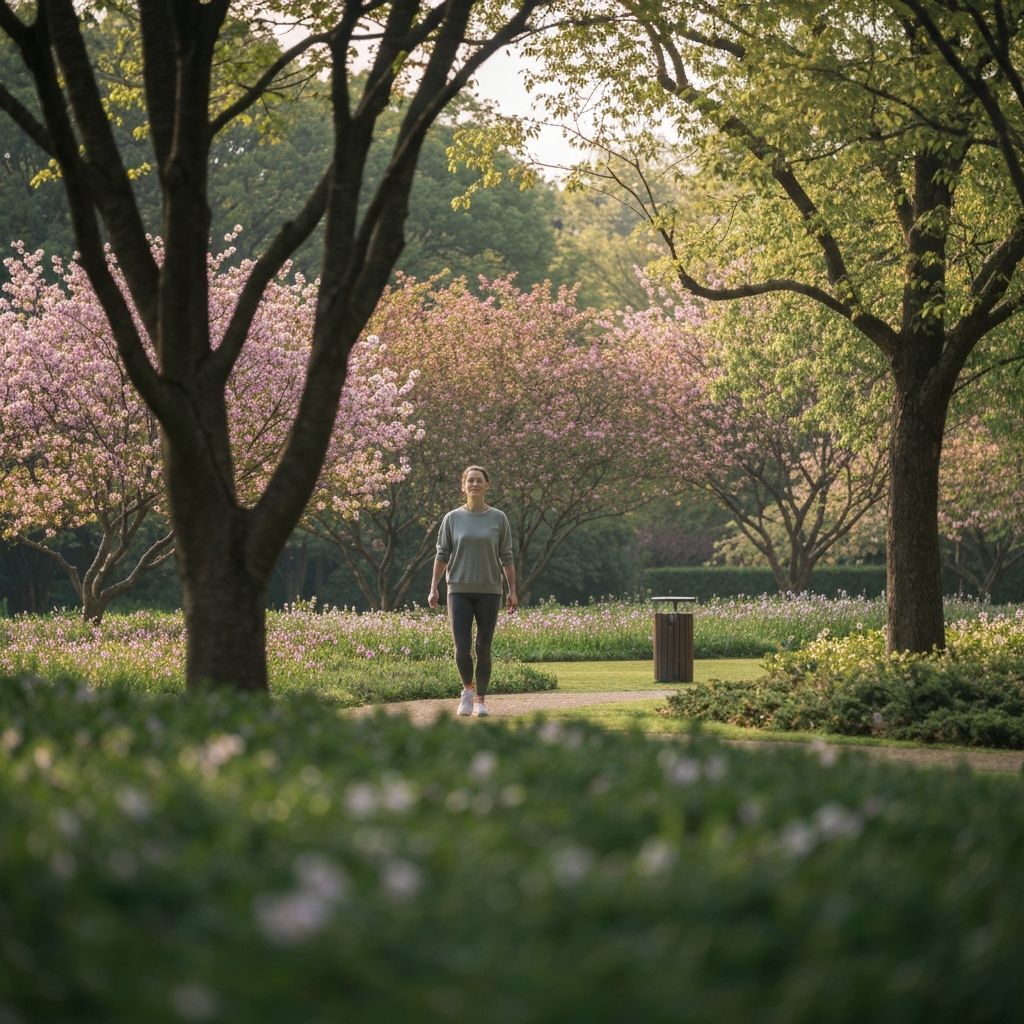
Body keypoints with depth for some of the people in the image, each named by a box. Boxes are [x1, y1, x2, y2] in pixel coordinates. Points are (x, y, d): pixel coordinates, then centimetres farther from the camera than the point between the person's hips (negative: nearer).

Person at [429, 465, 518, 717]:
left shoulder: (498, 519, 2)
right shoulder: (453, 518, 3)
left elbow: (506, 557, 3)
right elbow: (442, 555, 5)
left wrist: (512, 591, -1)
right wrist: (433, 589, 0)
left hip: (489, 592, 0)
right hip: (460, 591, 0)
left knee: (483, 649, 1)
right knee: (462, 647, -9)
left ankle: (480, 699, 13)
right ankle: (468, 689, 17)